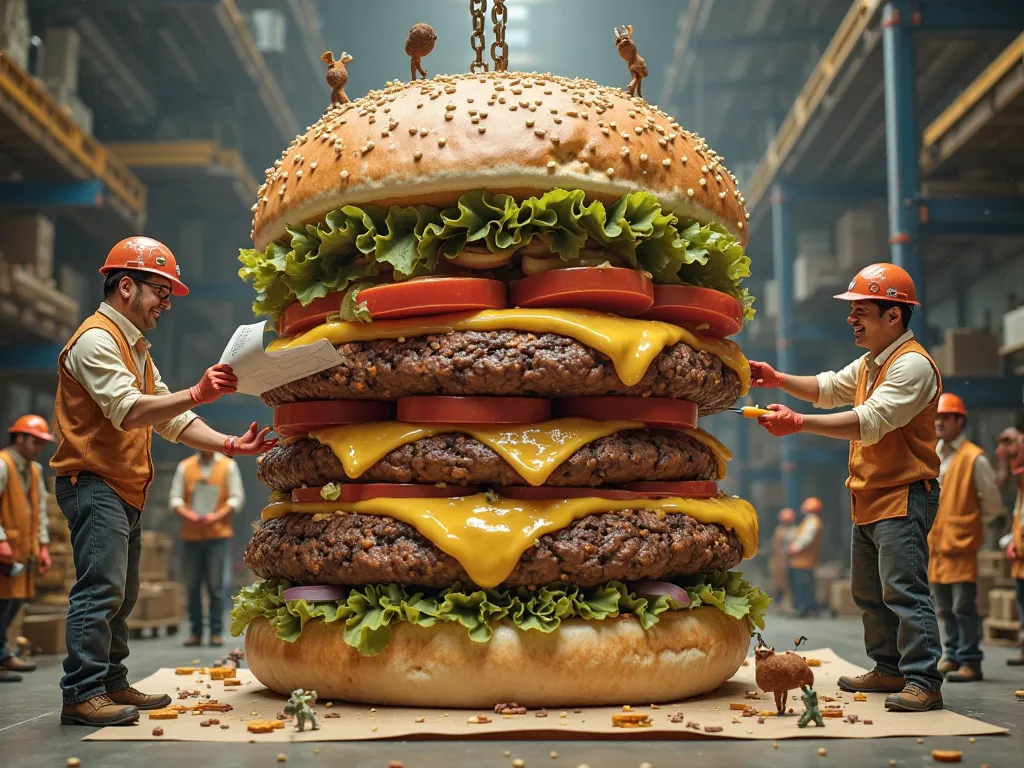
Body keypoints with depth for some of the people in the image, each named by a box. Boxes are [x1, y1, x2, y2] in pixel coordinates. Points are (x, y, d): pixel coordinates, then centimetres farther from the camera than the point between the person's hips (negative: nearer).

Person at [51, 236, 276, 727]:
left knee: (121, 595, 13)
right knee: (100, 589, -15)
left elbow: (172, 423, 18)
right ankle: (82, 695, -13)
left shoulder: (136, 350, 22)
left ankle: (112, 684, 20)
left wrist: (231, 445, 6)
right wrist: (197, 394, -33)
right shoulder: (96, 340, -10)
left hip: (125, 491, 10)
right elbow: (128, 411, -24)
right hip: (94, 484, -10)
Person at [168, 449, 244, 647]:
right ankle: (195, 632, 11)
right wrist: (187, 514, -13)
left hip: (218, 533, -2)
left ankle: (216, 632, 2)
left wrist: (217, 516, -13)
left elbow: (236, 497, 1)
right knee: (192, 585, 3)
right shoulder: (185, 467, 9)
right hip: (191, 534, 2)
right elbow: (175, 498, 7)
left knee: (215, 585, -4)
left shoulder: (228, 466, 5)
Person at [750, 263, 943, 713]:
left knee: (904, 590, -14)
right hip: (869, 498, 10)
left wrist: (799, 423, -31)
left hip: (904, 495, -10)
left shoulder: (912, 365, -17)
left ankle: (923, 681, -12)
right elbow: (828, 389, 29)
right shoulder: (869, 364, 17)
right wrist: (778, 380, 12)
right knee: (869, 592, 15)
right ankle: (890, 670, 25)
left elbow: (870, 422, -27)